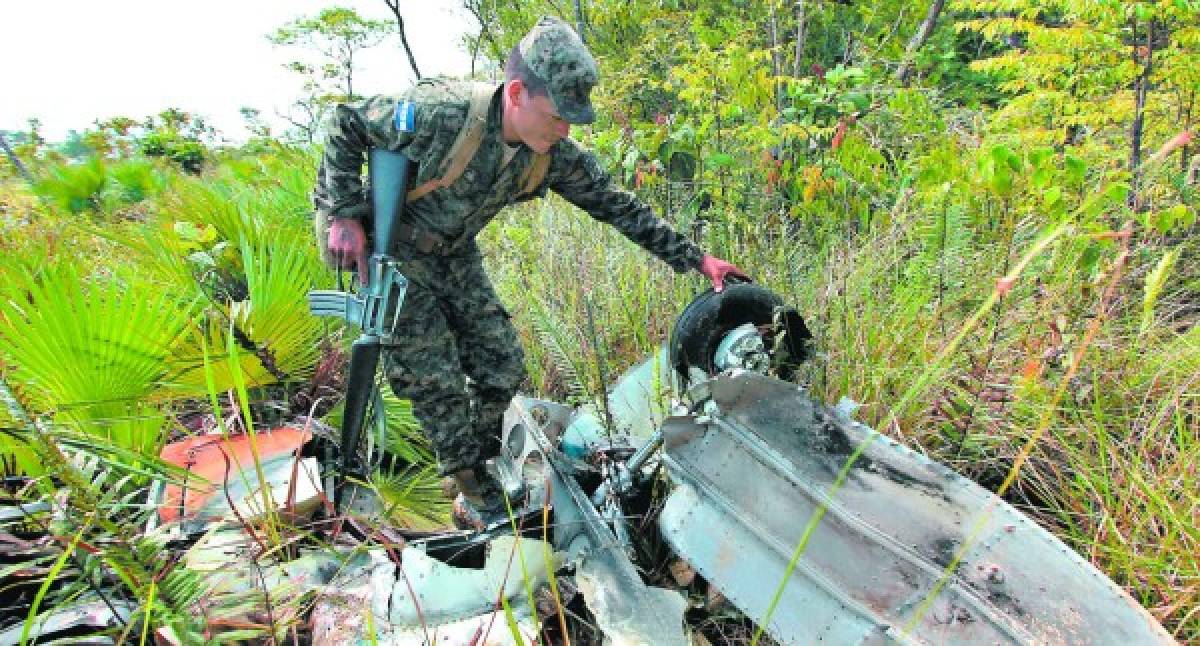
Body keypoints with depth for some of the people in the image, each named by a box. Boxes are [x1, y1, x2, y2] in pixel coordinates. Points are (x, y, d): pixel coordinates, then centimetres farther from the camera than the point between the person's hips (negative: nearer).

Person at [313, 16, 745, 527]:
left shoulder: (554, 155, -14)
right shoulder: (440, 115, -31)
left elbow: (616, 205, -7)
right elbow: (345, 124, -16)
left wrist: (694, 258, -7)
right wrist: (345, 215, -21)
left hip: (455, 256, 6)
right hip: (392, 256, -5)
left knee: (503, 367, 3)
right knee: (437, 384, -5)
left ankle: (476, 470, 26)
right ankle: (477, 501, 13)